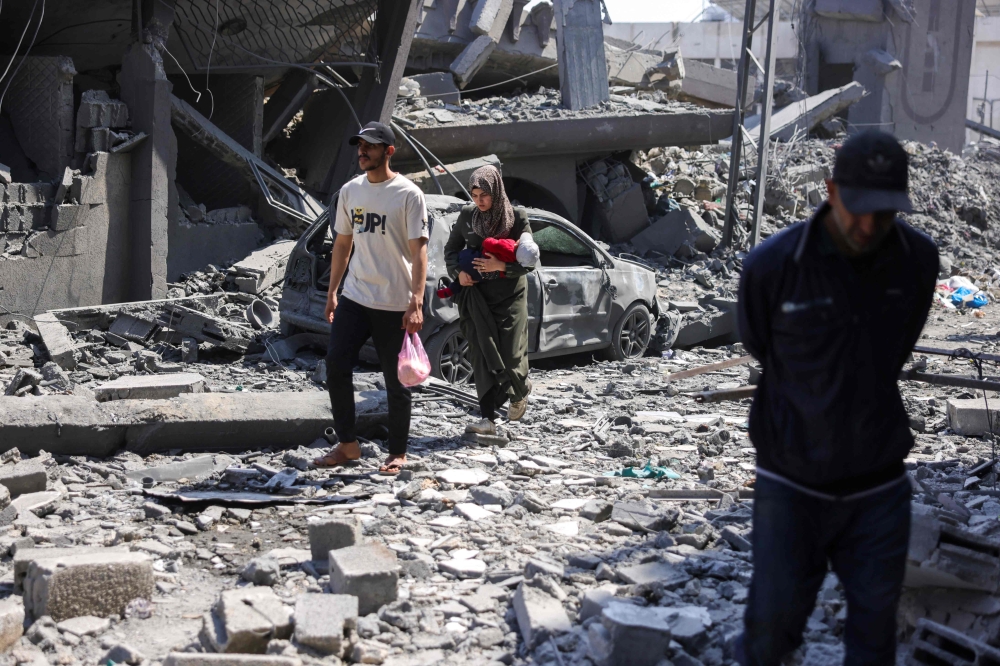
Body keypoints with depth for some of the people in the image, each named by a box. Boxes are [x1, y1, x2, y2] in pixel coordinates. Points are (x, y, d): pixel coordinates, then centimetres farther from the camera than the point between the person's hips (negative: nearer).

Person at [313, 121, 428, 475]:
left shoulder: (408, 194, -9)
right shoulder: (350, 191, 9)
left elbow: (418, 250, -13)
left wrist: (416, 303, -21)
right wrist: (332, 292, 13)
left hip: (394, 305, -5)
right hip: (354, 298, 5)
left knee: (396, 381, 4)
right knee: (336, 366, -3)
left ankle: (397, 453, 17)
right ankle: (348, 445, 11)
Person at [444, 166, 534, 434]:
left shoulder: (517, 217, -6)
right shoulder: (467, 215, 2)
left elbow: (529, 261, -6)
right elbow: (451, 249, 13)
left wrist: (501, 266, -21)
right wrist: (458, 272, -7)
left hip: (510, 296, -2)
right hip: (477, 295, 2)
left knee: (510, 356, -4)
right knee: (482, 355, -5)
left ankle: (519, 394, 31)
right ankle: (488, 419, -7)